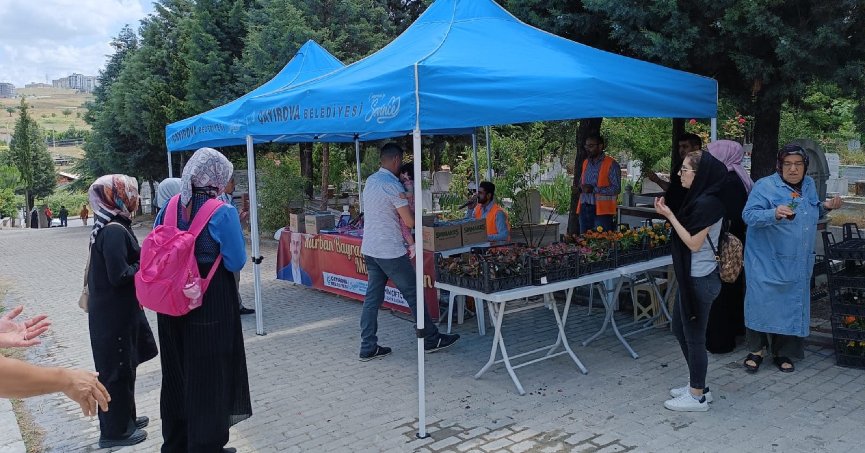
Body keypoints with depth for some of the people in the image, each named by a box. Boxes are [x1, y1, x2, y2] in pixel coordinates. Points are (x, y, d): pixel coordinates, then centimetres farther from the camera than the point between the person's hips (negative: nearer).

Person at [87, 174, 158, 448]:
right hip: (114, 313, -10)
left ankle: (123, 418, 34)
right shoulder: (115, 231, -22)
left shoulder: (109, 227, 9)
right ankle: (115, 430, 16)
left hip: (118, 309, 10)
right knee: (117, 368, 3)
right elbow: (119, 275, -26)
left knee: (123, 365, 20)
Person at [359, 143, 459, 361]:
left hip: (369, 248, 8)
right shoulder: (392, 185, -17)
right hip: (390, 251, -8)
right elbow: (410, 222, -15)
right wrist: (414, 213, 5)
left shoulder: (371, 180, 10)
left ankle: (368, 348, 12)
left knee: (372, 297, 10)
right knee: (413, 293, 5)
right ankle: (431, 339, 16)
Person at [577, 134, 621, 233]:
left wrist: (594, 189, -20)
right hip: (584, 209, 6)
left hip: (602, 211, -6)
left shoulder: (611, 164, -6)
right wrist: (579, 188, 3)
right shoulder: (586, 163, 16)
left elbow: (616, 188, -13)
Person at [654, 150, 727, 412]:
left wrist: (670, 216, -17)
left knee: (694, 336, 2)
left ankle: (697, 396, 18)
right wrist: (668, 214, 4)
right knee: (680, 328, 20)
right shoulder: (698, 199, 9)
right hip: (690, 277, 10)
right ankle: (697, 385, 33)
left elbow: (693, 243, -21)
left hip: (700, 280, -10)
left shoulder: (707, 203, -20)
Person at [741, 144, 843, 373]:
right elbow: (748, 215, -20)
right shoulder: (765, 186, -11)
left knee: (791, 304, 10)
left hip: (798, 263, 6)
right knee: (763, 302, -3)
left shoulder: (809, 185, 10)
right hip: (767, 262, -6)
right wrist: (774, 214, -35)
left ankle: (782, 352, 23)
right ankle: (756, 350, 13)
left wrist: (825, 206, 5)